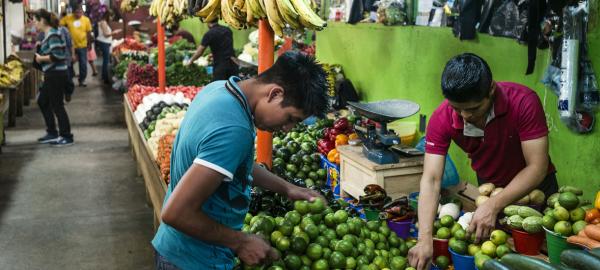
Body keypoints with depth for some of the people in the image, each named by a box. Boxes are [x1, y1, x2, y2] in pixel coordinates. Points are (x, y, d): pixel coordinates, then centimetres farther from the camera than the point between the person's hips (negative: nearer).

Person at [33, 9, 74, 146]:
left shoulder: (53, 34, -17)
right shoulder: (48, 34, 12)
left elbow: (57, 55, -24)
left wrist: (41, 58, -14)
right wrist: (39, 49, 6)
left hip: (57, 74, -10)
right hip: (51, 74, 10)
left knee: (57, 105, -2)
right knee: (42, 101, 18)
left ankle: (66, 137, 8)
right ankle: (52, 133, 26)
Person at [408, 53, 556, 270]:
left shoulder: (523, 102, -33)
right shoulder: (442, 119, -27)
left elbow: (537, 167, -33)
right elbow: (431, 180, -32)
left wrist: (493, 206, -45)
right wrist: (425, 239, -43)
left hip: (534, 186, -1)